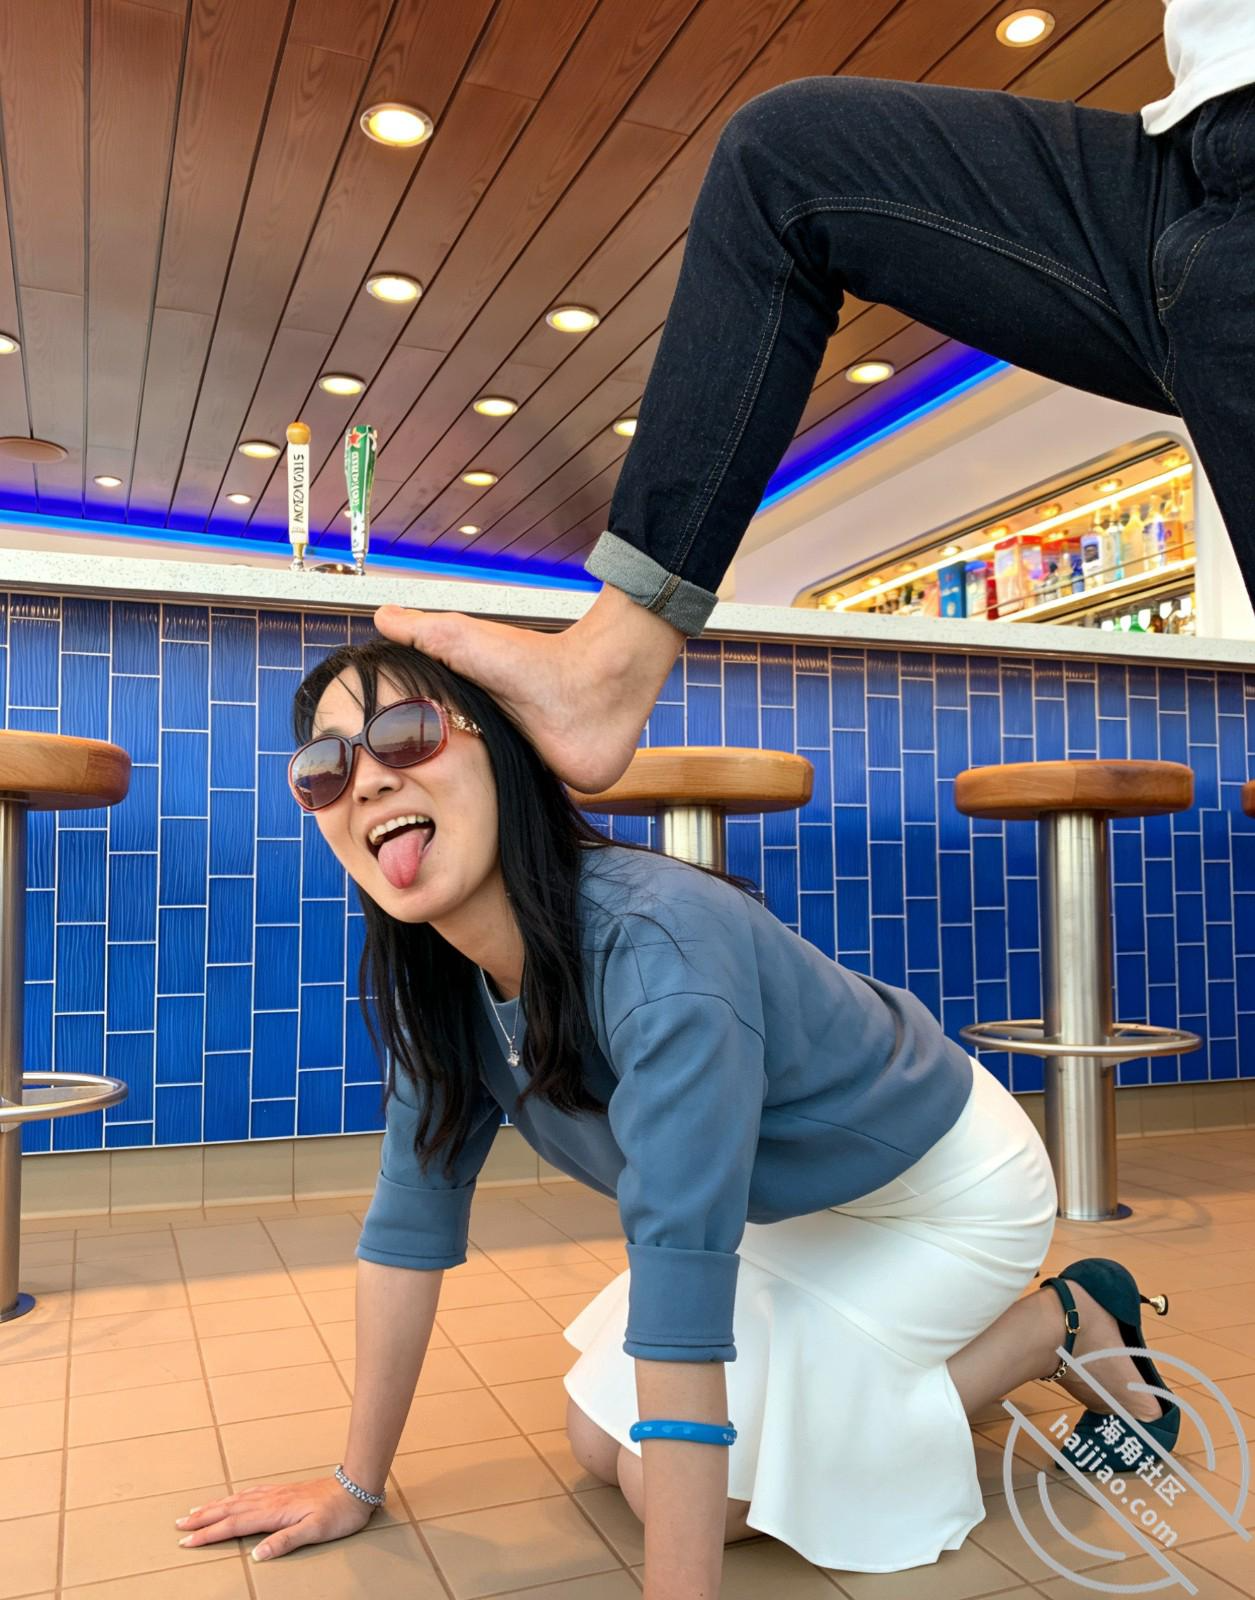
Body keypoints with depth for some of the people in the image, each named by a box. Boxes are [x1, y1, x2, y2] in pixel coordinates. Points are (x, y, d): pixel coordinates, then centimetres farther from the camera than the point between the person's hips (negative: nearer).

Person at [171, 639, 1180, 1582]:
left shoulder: (655, 950, -39)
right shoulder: (436, 981, -14)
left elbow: (682, 1295, -40)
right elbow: (412, 1213, -6)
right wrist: (356, 1486, 0)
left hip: (945, 1188, -7)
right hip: (796, 1208, 7)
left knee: (697, 1486, -9)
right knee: (601, 1441, 8)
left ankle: (1060, 1327, 7)